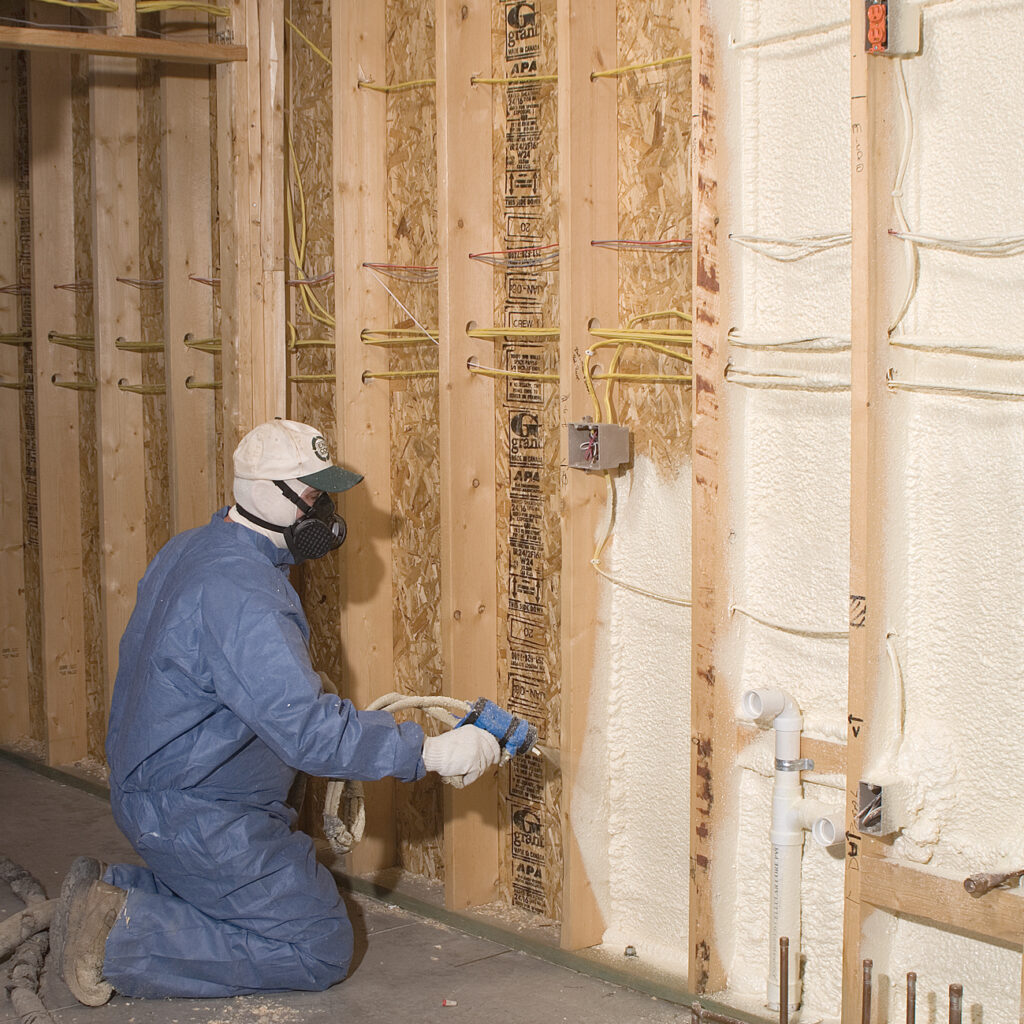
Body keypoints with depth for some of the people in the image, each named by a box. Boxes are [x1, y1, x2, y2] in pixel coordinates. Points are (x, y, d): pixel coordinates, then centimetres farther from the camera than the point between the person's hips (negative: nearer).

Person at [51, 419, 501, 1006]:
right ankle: (124, 940, -9)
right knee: (321, 951, -5)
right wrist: (429, 752, -29)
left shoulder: (191, 550, 7)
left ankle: (113, 891, 12)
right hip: (199, 816, -10)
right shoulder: (240, 591, -26)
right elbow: (305, 727, -32)